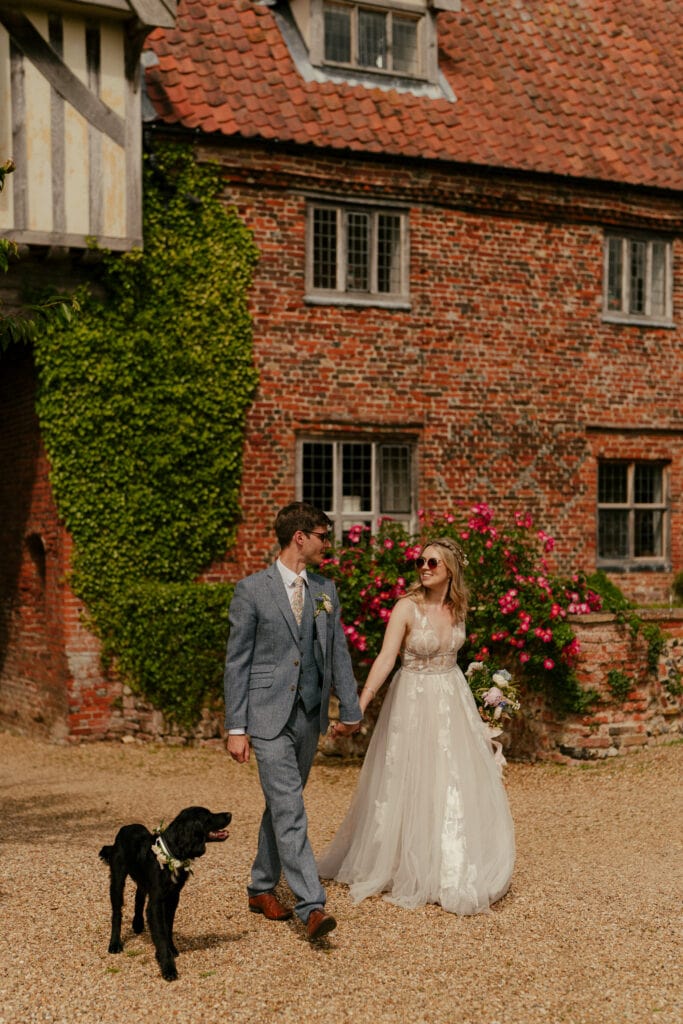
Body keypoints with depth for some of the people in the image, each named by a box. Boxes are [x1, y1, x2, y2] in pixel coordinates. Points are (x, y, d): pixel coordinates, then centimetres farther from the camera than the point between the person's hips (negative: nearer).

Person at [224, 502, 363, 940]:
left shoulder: (325, 590, 9)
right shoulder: (252, 590, -6)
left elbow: (338, 653, 14)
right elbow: (237, 661, -6)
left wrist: (351, 709, 14)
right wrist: (236, 728, -9)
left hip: (310, 717, 6)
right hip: (269, 717, -6)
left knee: (281, 806, 16)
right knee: (290, 811, -11)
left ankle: (262, 888, 31)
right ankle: (313, 907, -13)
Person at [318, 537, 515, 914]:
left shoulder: (457, 608, 2)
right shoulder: (407, 607, -15)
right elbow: (386, 657, -24)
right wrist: (361, 703, -36)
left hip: (452, 699, 5)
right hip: (413, 701, -5)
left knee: (458, 782, 7)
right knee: (411, 785, 2)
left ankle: (455, 871, 22)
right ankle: (409, 871, 17)